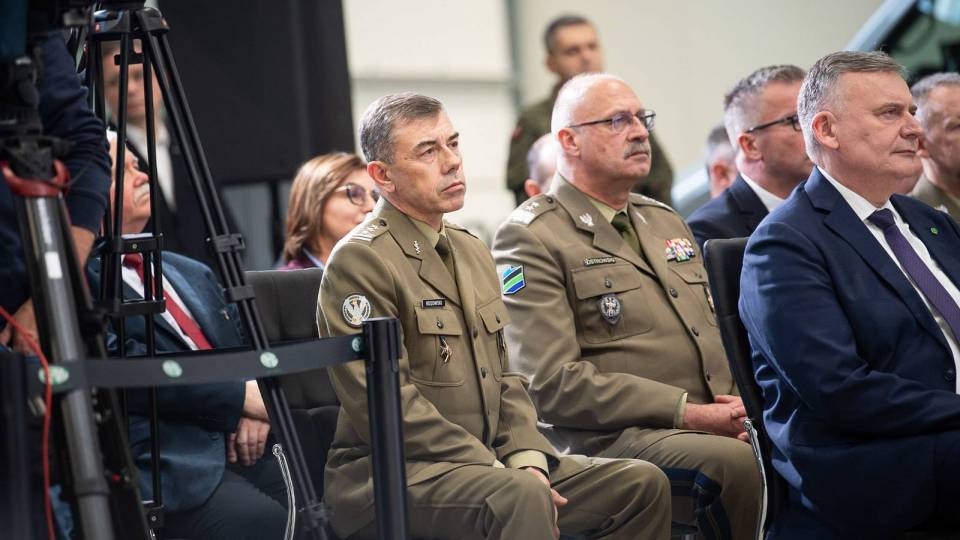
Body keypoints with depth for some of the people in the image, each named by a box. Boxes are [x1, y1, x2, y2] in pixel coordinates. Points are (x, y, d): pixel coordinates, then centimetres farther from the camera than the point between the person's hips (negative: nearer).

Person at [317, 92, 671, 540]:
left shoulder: (472, 251, 18)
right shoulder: (359, 261, -10)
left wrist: (527, 458, -1)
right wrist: (505, 474, -19)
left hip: (486, 462, 9)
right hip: (389, 473, -9)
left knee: (642, 484, -6)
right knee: (522, 498, -36)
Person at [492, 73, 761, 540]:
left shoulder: (664, 221, 24)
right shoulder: (530, 239, -2)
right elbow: (550, 383, -11)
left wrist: (741, 405, 1)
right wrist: (686, 413, -15)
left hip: (717, 424, 7)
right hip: (612, 438, -7)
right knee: (737, 463, -34)